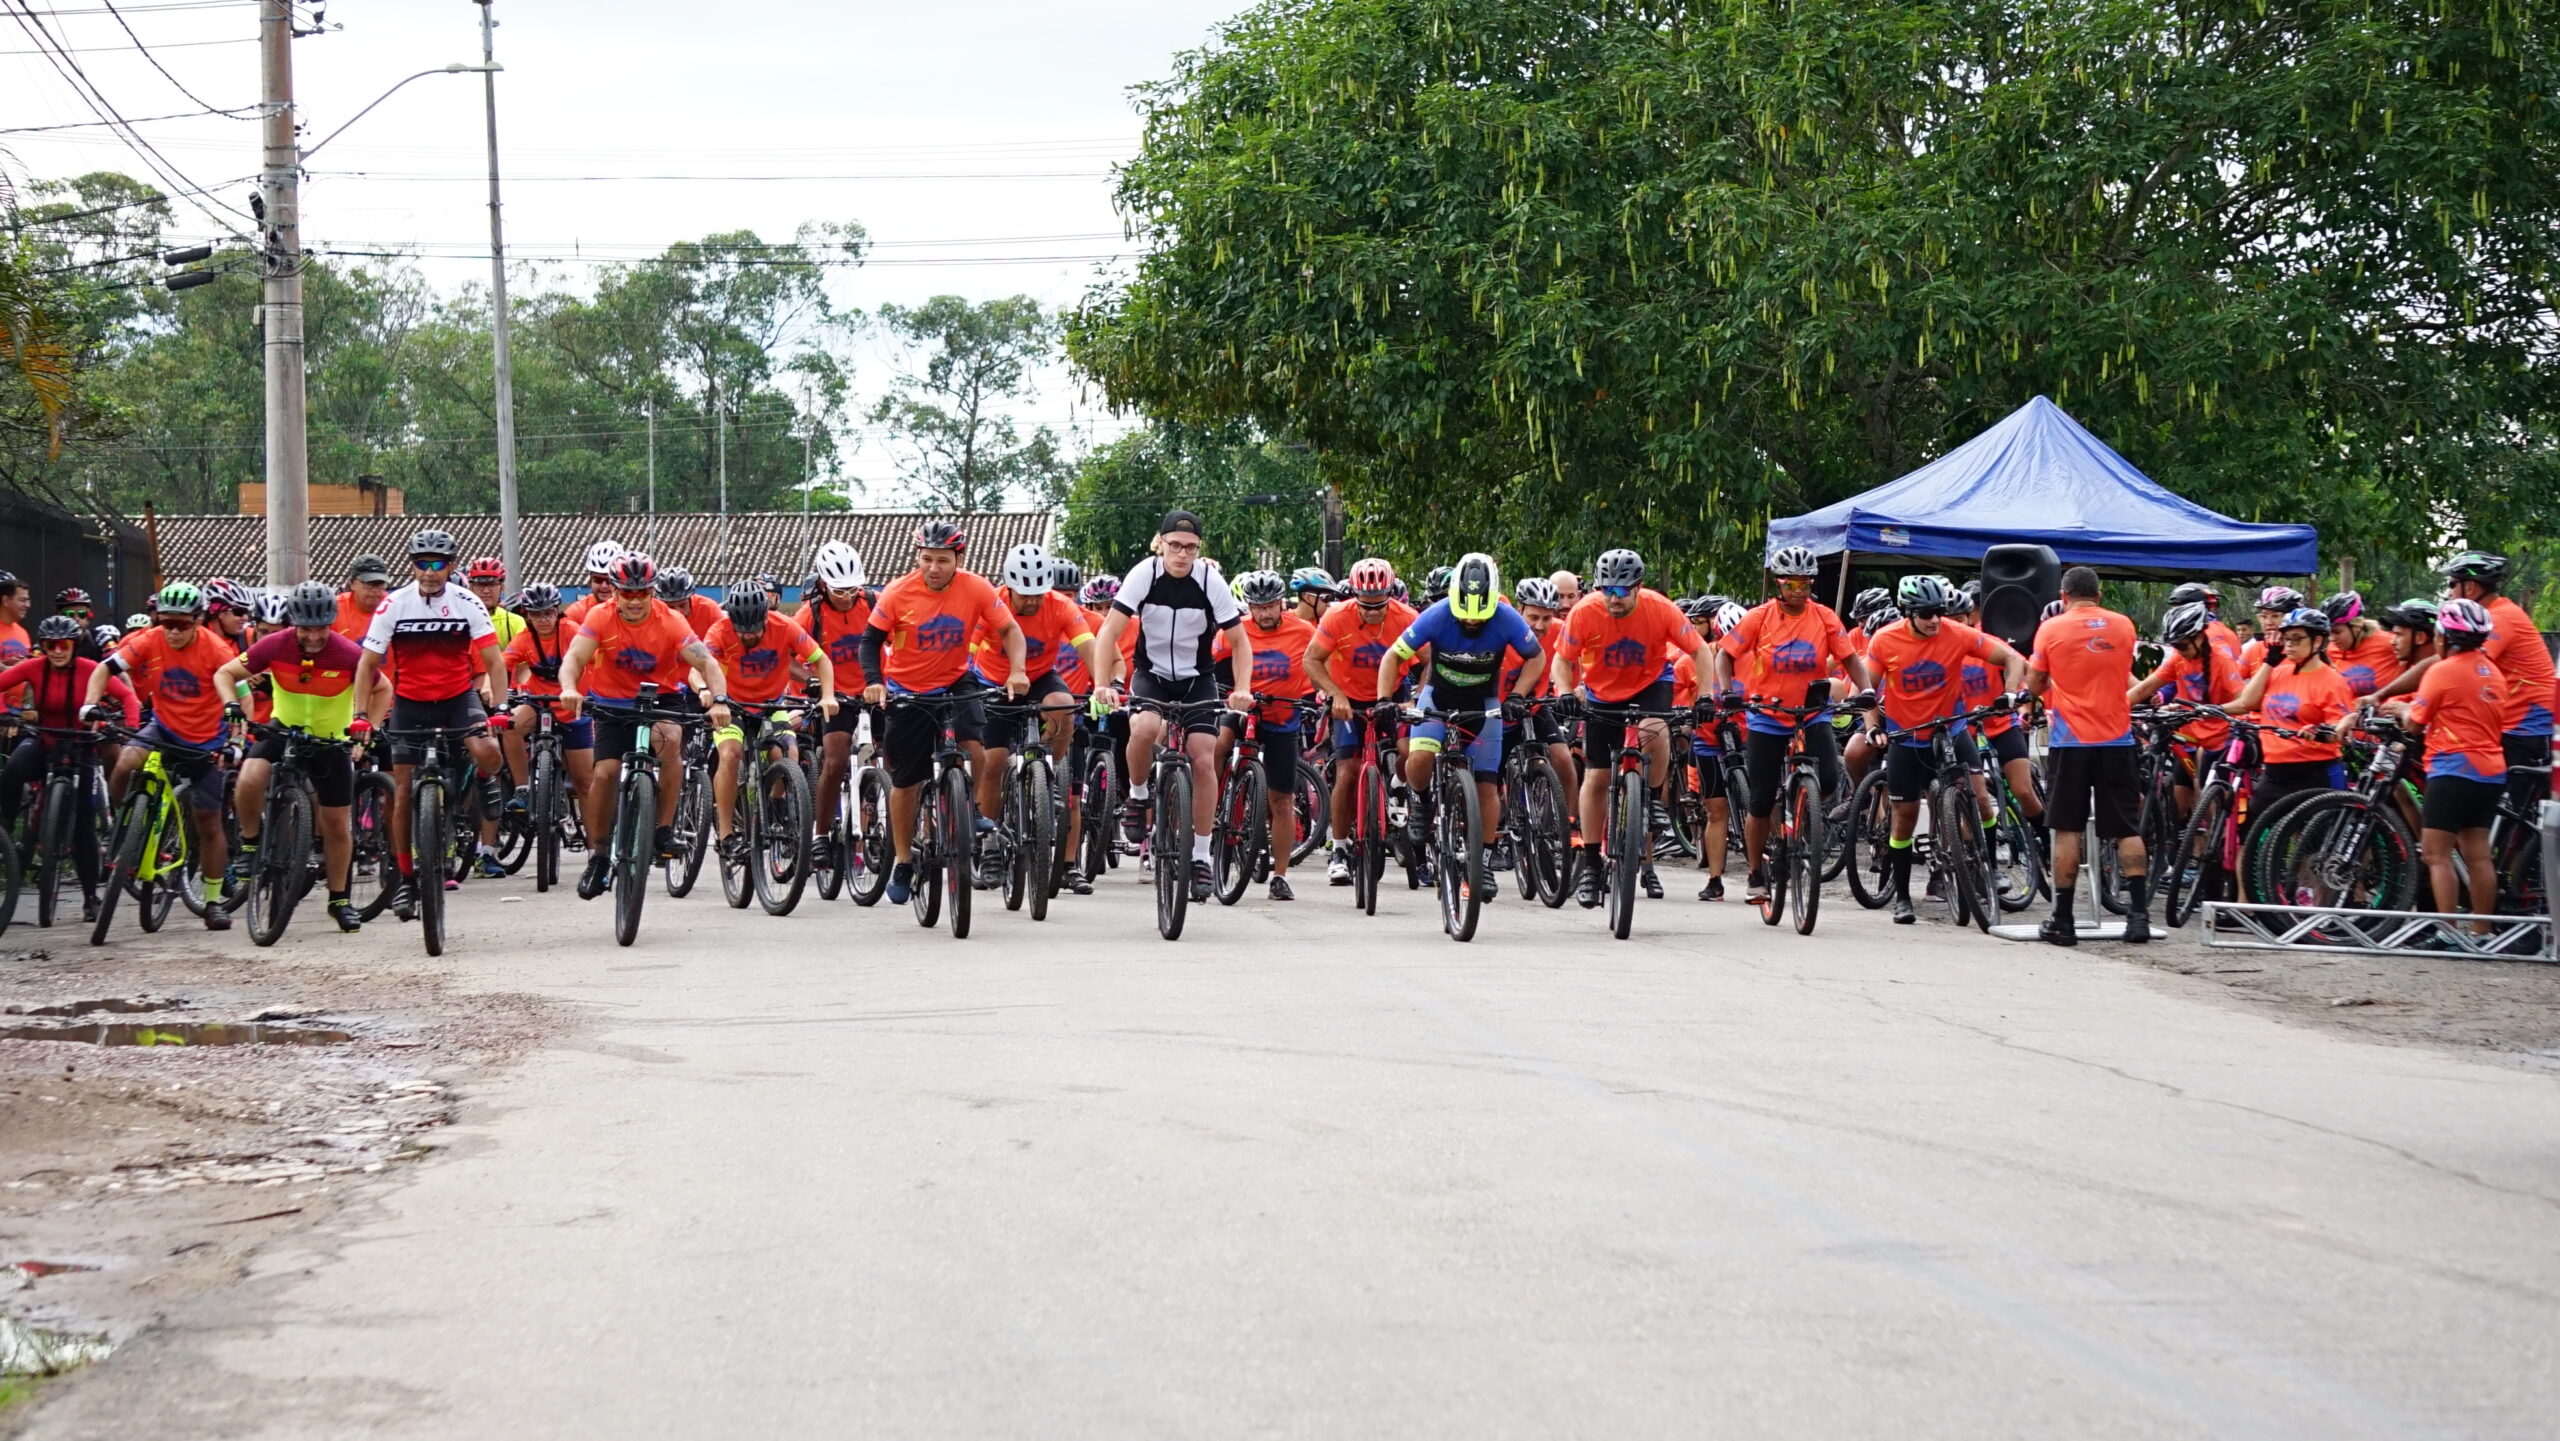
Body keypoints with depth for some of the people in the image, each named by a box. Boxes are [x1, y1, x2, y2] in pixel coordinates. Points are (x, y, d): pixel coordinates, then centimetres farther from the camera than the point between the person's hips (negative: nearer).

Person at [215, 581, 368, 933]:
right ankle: (250, 844, -2)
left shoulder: (349, 655, -24)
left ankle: (339, 900, 26)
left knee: (336, 823, 6)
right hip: (283, 730, 0)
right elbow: (225, 674, -12)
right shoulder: (276, 646, -21)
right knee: (249, 781, -29)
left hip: (330, 740, 0)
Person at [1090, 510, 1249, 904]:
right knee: (1145, 728, -33)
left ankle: (1200, 857, -1)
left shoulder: (1211, 582, -15)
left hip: (1198, 680, 1)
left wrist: (1242, 689, -22)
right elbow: (1110, 633, -19)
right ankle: (1138, 794, -2)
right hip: (1152, 675, -1)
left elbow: (1239, 641, -8)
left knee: (1204, 760, -13)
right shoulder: (1144, 575, -17)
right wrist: (1102, 684, -31)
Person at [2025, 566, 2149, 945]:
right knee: (2127, 830, 5)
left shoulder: (2051, 629, -5)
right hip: (2116, 741, 2)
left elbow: (2035, 684, 4)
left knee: (2067, 830, 3)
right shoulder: (2123, 627, 4)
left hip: (2070, 741, -2)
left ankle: (2063, 920, 3)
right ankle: (2138, 914, -2)